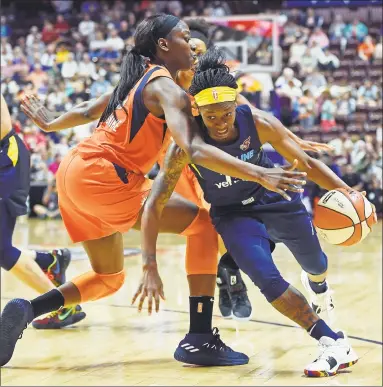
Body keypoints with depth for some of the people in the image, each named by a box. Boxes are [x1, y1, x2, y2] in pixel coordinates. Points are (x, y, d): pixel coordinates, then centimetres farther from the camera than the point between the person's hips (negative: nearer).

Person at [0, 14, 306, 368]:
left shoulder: (138, 79, 17)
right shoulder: (167, 88, -12)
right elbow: (194, 149, -26)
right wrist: (259, 174, -30)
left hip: (74, 171, 10)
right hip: (99, 176, -10)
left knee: (109, 278, 23)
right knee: (202, 224, -5)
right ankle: (200, 338, -11)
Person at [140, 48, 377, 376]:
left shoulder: (259, 123, -29)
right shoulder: (186, 146, -31)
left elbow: (306, 164, -16)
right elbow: (154, 206, -27)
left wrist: (347, 192, -30)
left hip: (274, 197, 2)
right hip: (233, 213, -2)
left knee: (315, 264, 21)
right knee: (268, 281, -22)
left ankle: (317, 286, 61)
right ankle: (336, 346, -11)